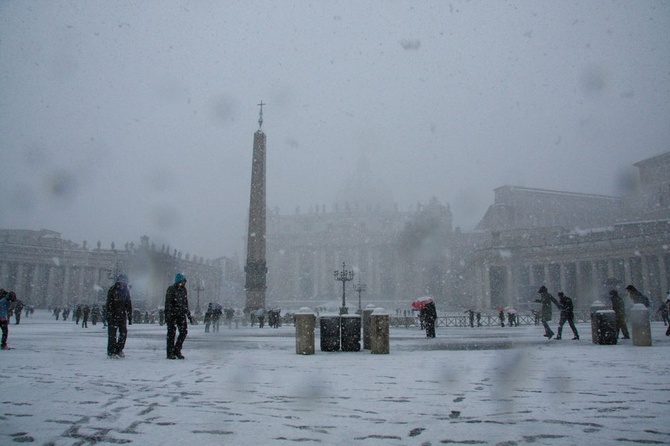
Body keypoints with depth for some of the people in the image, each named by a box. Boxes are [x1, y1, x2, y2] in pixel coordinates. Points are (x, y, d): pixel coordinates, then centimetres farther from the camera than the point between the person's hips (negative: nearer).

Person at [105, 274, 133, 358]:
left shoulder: (126, 291, 9)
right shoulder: (112, 289, -8)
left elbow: (129, 304, 13)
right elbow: (109, 304, -12)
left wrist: (130, 317, 10)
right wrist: (109, 316, -18)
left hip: (122, 316, 5)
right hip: (113, 315, -5)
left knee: (124, 333, 2)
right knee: (112, 334, -2)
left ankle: (119, 350, 16)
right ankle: (111, 352, 6)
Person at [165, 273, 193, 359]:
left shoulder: (183, 290, 12)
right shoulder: (171, 289, -8)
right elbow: (168, 303, -13)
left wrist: (189, 315, 19)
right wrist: (167, 316, -19)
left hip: (181, 314, 6)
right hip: (172, 314, -6)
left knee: (184, 331, -1)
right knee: (171, 332, 0)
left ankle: (177, 350, 12)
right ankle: (170, 353, 8)